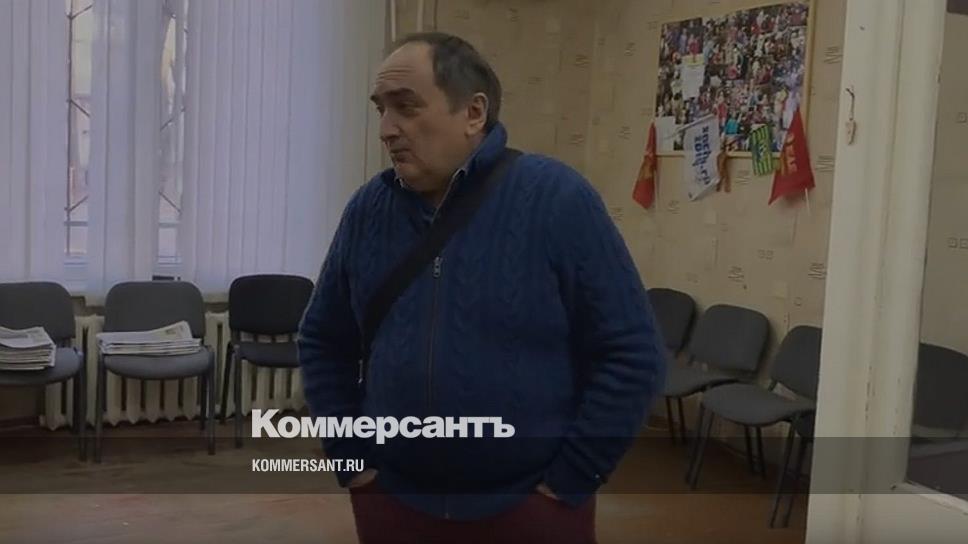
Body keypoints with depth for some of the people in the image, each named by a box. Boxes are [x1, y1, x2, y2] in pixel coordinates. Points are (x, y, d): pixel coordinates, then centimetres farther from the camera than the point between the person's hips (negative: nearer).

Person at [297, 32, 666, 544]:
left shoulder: (557, 198, -12)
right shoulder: (368, 208, 0)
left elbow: (632, 354, -11)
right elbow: (321, 342, 11)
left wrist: (569, 479, -10)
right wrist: (348, 453, 5)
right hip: (391, 500, 4)